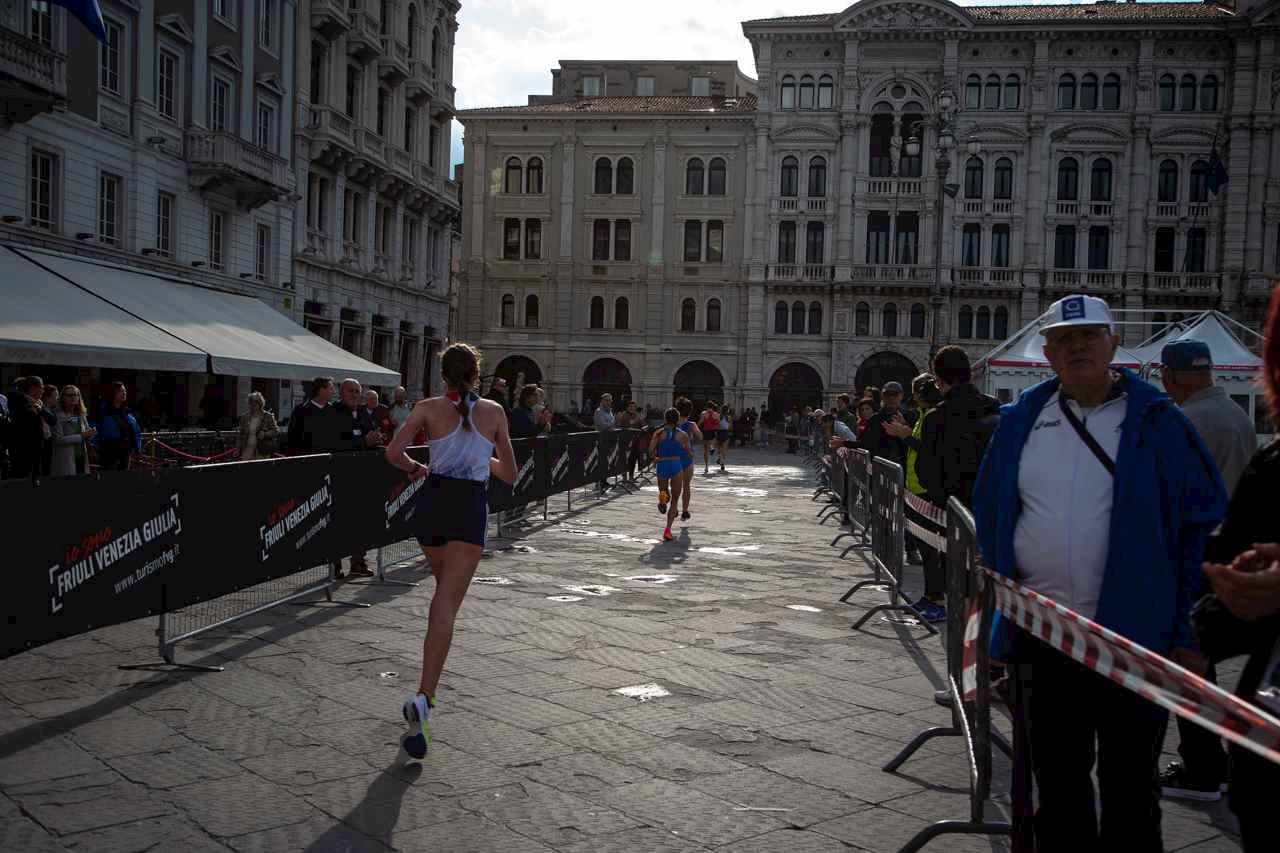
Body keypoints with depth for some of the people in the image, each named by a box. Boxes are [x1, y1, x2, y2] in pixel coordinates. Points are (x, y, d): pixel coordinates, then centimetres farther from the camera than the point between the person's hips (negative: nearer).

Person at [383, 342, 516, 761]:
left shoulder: (429, 408, 2)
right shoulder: (494, 412, 4)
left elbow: (393, 452, -9)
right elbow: (509, 474, 9)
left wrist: (416, 468, 10)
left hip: (434, 500, 2)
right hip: (471, 509, -2)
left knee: (443, 590, 24)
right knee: (447, 605, -9)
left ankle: (426, 696, 33)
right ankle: (424, 696, -25)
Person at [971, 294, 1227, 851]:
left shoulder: (1158, 422, -4)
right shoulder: (1021, 420, 6)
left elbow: (1205, 522, -4)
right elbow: (989, 512, 14)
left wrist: (1186, 627, -9)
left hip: (1132, 635, -3)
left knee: (1128, 785, 10)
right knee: (1057, 781, 17)